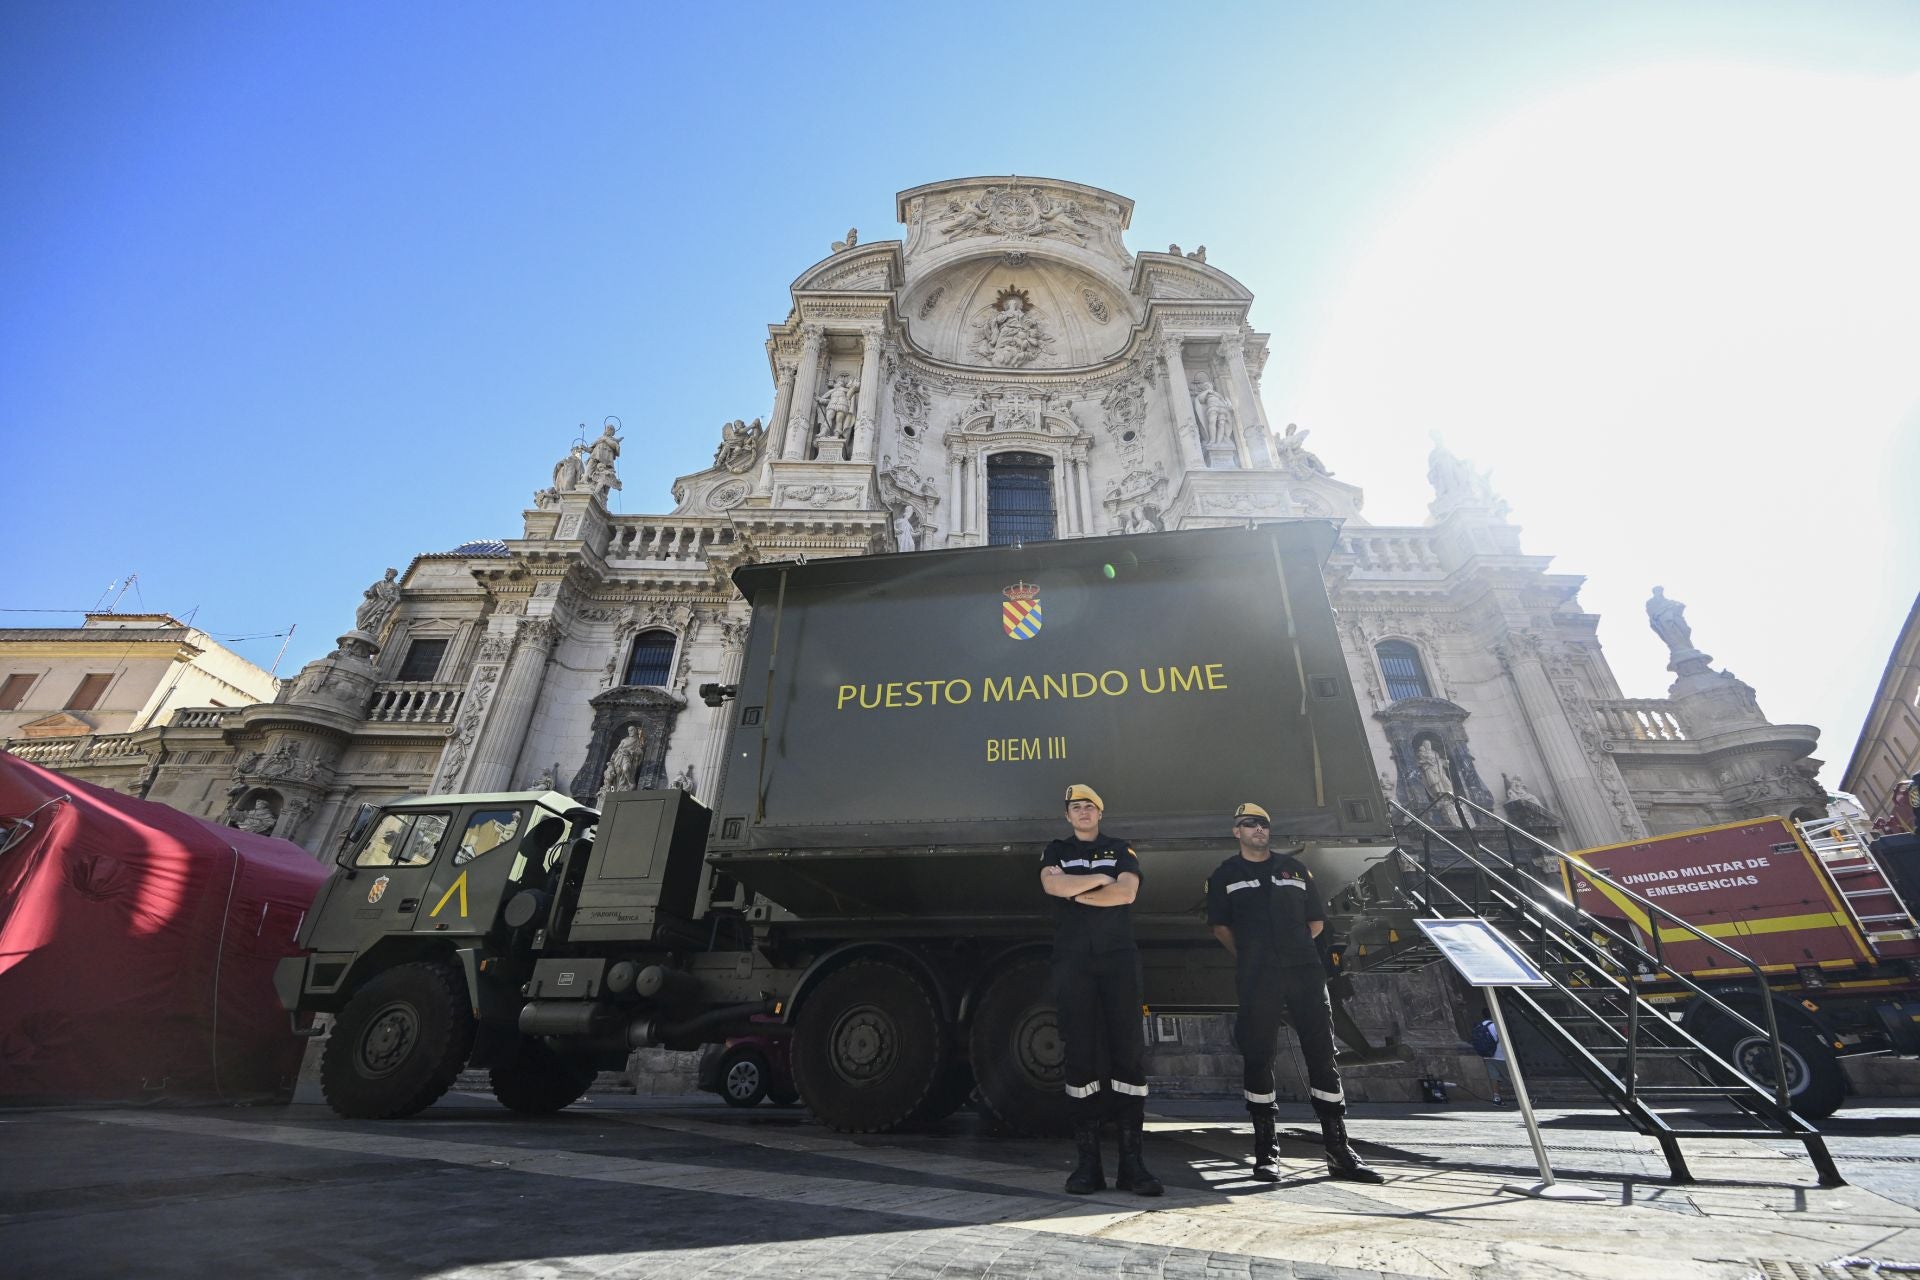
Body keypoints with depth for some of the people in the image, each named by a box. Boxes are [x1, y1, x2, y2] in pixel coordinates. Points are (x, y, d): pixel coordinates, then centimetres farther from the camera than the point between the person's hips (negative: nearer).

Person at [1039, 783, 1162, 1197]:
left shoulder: (1120, 849, 13)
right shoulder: (1057, 851, 15)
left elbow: (1126, 892, -5)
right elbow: (1053, 884, -6)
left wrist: (1076, 894, -4)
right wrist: (1100, 878, -4)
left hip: (1118, 958, 0)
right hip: (1073, 961, 0)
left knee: (1127, 1053, -3)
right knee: (1081, 1055, 0)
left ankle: (1131, 1162, 3)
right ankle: (1088, 1162, 6)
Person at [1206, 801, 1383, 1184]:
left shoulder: (1294, 868, 15)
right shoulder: (1225, 875, 8)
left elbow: (1316, 921, 18)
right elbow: (1221, 926, 9)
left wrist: (1292, 949, 11)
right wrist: (1251, 957, 8)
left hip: (1305, 971, 2)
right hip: (1256, 980, -2)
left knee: (1322, 1055, 2)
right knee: (1258, 1058, 1)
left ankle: (1339, 1152, 12)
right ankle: (1265, 1152, 12)